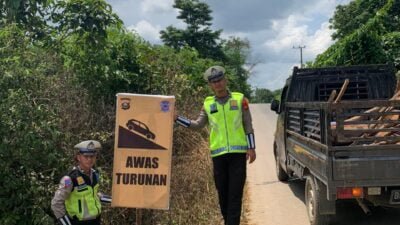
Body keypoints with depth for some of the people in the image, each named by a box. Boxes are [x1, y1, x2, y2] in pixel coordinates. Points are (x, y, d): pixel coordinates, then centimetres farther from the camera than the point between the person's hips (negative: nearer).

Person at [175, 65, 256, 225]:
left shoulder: (239, 99, 3)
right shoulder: (208, 103, 8)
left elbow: (248, 125, 4)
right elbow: (197, 125, 8)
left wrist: (251, 148, -3)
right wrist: (177, 118, -1)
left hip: (238, 153, -2)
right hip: (218, 154, 2)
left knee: (235, 194, -4)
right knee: (222, 193, 9)